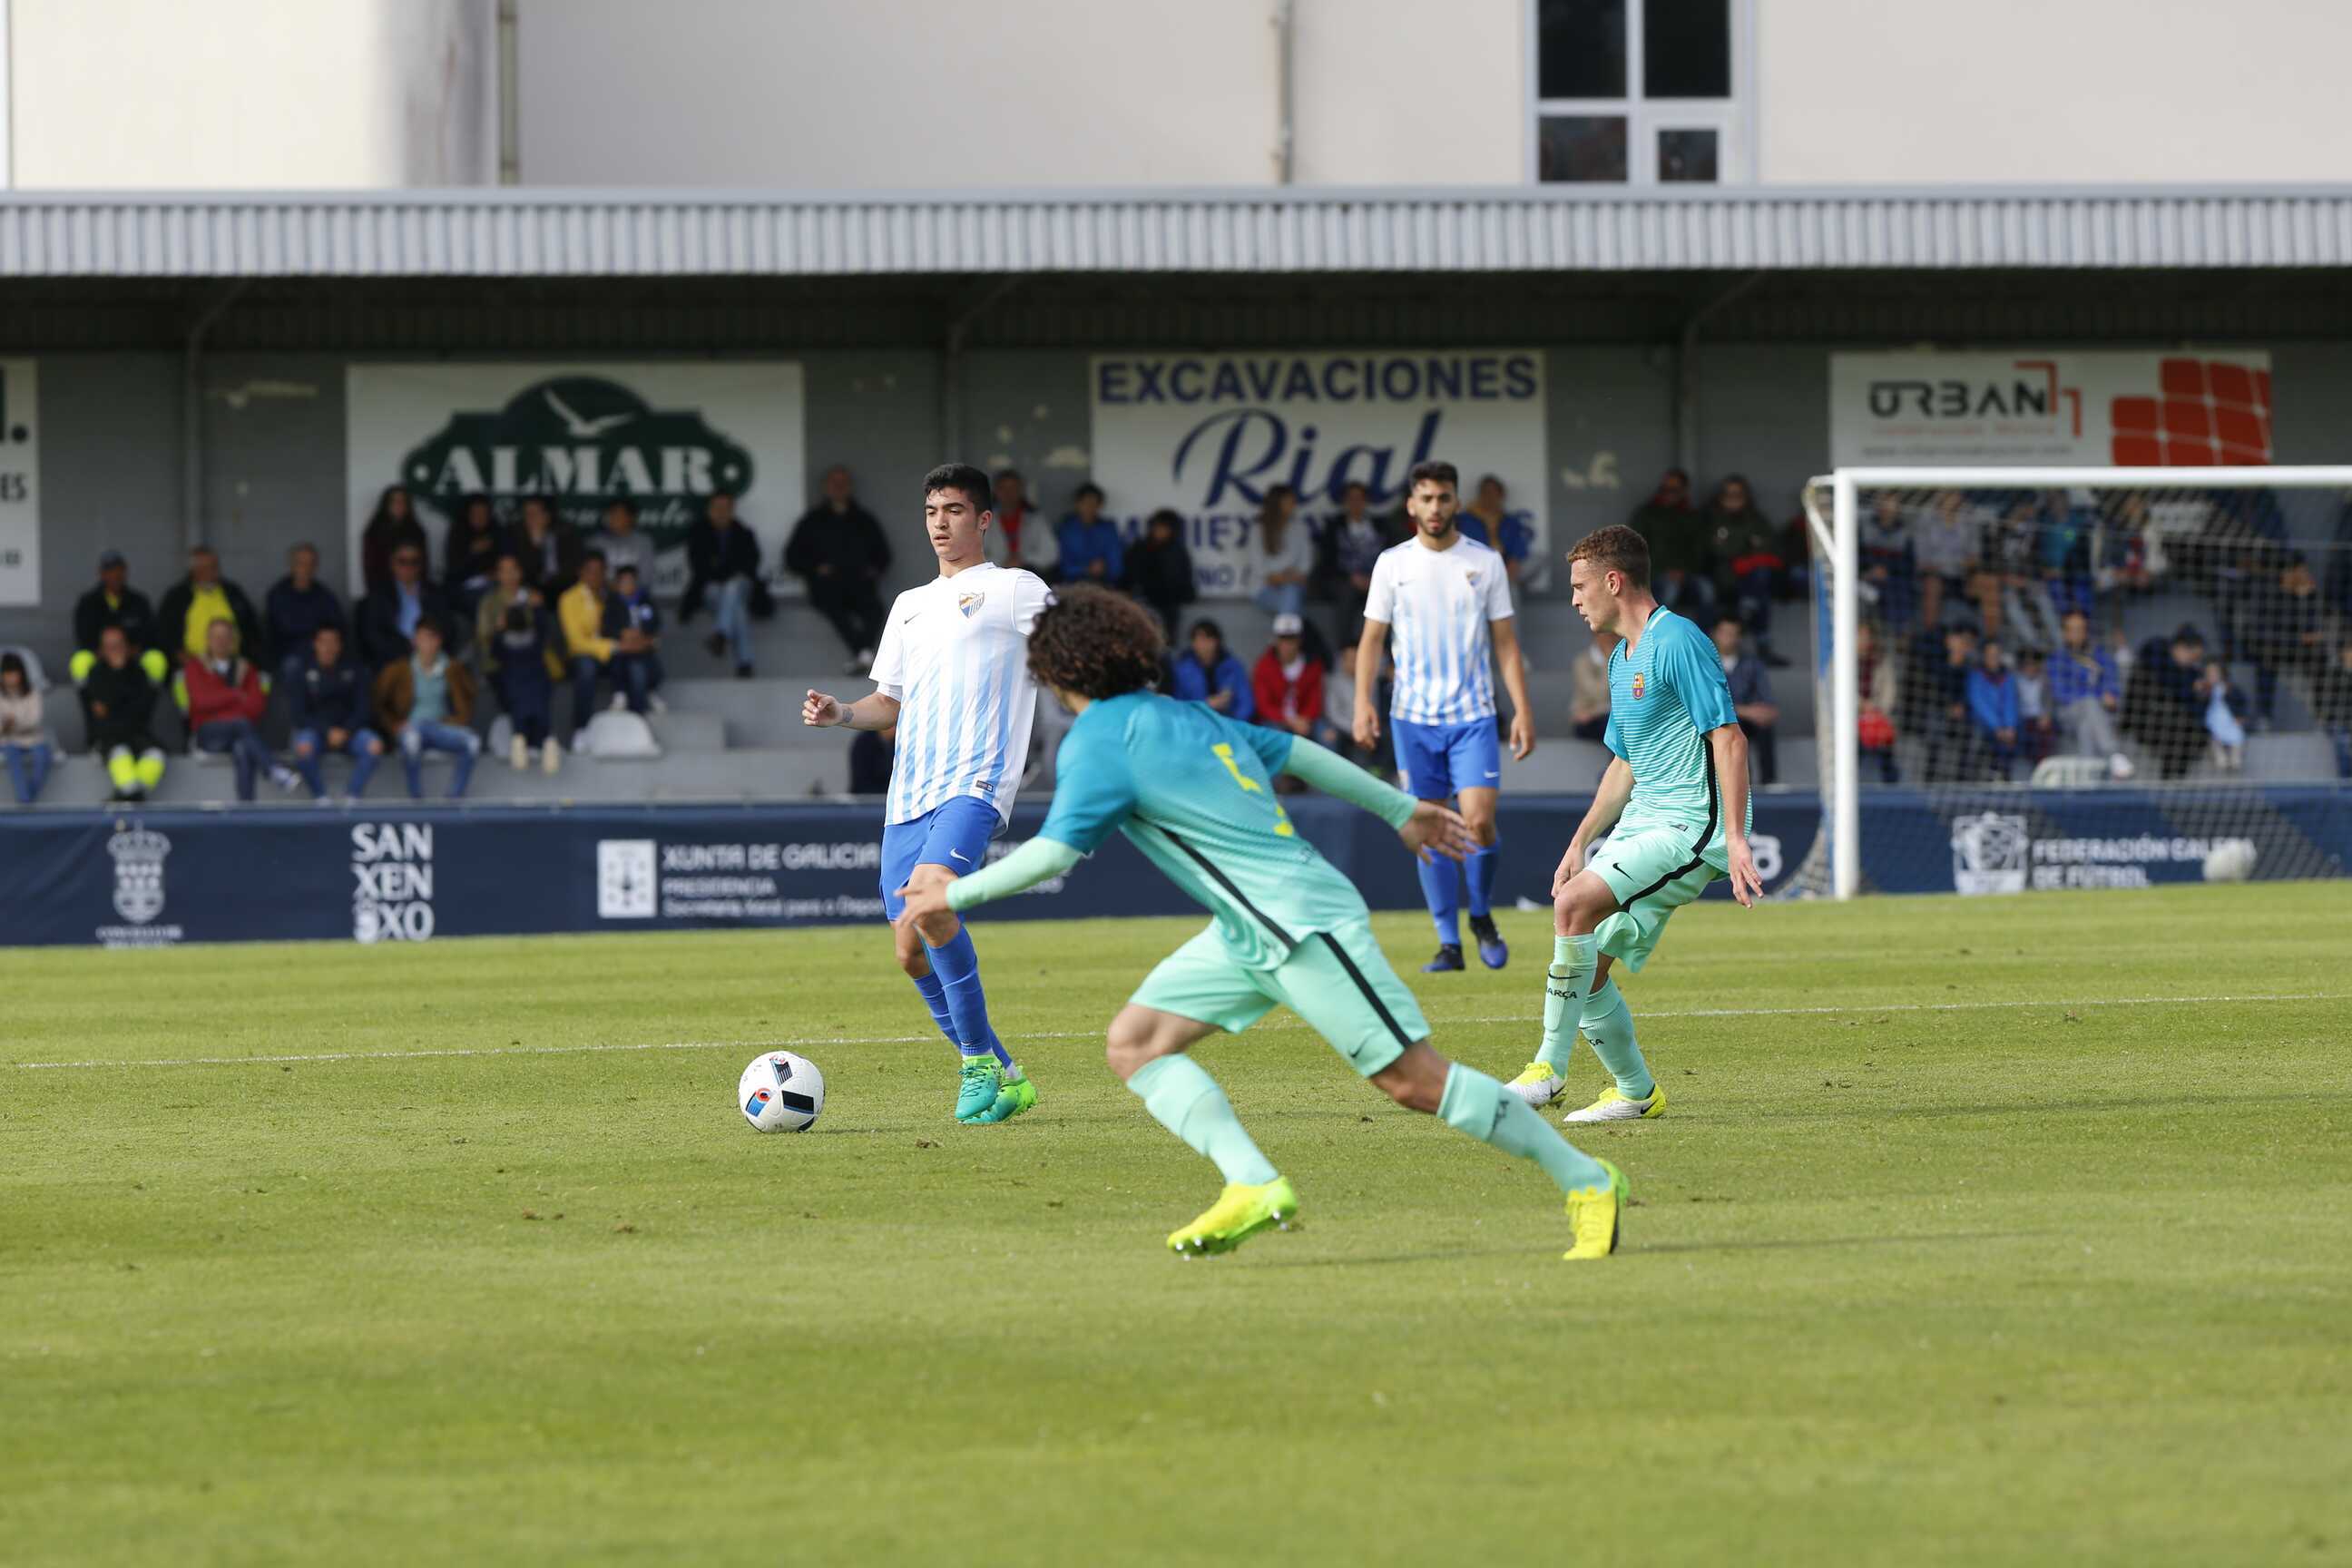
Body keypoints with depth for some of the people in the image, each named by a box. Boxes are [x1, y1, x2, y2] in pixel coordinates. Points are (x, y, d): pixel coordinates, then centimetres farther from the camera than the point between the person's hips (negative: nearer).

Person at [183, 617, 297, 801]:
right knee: (242, 724, -36)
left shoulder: (246, 669, 20)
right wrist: (238, 696, 2)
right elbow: (201, 700, -3)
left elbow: (258, 705, 4)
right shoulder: (195, 667, 15)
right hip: (208, 734, -1)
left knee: (243, 750, -37)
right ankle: (274, 770, -52)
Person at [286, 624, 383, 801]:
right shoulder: (299, 668, -6)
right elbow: (297, 713, -8)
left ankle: (352, 796, -22)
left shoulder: (353, 668, 0)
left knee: (375, 747, -28)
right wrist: (327, 732, -19)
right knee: (304, 749, -37)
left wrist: (345, 731, -17)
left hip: (347, 729, 2)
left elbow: (361, 708, 1)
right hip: (314, 728, -2)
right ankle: (321, 798, -22)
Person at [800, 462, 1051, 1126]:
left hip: (974, 780, -7)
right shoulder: (910, 605, 25)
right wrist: (840, 713, 8)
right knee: (911, 953, 1)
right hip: (909, 793, 7)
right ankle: (1003, 1080, 15)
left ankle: (979, 1062, -17)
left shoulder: (1015, 590, 6)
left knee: (930, 904, -29)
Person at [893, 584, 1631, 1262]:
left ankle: (1586, 1181, -1)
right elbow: (1296, 752, 22)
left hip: (1302, 922, -10)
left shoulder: (1099, 741, -10)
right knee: (1134, 1041, 2)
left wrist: (956, 892, -2)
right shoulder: (1182, 717, 16)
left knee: (1413, 1079, -9)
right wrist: (1402, 810, 32)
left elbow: (1052, 855, -17)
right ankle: (1253, 1186, -8)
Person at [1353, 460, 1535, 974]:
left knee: (1480, 820, -14)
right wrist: (1363, 701, -6)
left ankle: (1482, 917, 11)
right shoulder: (1392, 564, 4)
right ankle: (1449, 943, 8)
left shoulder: (1485, 562, 4)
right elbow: (1372, 639, 7)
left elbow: (1505, 642, 6)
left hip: (1473, 715, -1)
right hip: (1413, 717, 1)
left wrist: (1523, 709, -2)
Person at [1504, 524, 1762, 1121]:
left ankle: (1549, 1069, -21)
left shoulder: (1678, 642, -12)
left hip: (1691, 826, -10)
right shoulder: (1621, 661, 18)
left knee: (1575, 903, -27)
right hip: (1640, 824, 10)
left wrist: (1736, 839, -24)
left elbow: (1729, 739, -17)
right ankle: (1636, 1091, 19)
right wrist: (1581, 842, 21)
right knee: (1586, 967, 4)